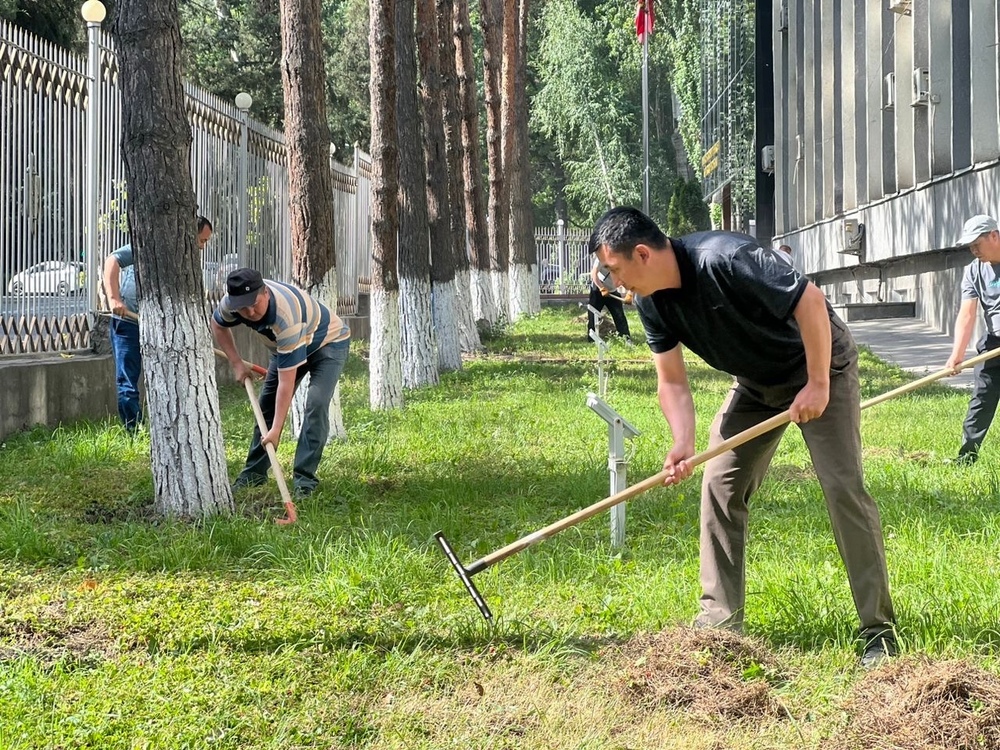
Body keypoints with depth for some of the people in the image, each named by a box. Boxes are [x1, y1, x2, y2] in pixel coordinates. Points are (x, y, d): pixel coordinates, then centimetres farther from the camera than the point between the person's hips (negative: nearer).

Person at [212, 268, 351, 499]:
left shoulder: (285, 317, -44)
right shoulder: (231, 302, -25)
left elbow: (286, 383, -40)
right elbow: (218, 325, 3)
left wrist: (276, 430, -39)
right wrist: (237, 363, -4)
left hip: (329, 342, -7)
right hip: (286, 345, 7)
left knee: (316, 403, -24)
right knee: (267, 403, 4)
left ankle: (304, 478, -19)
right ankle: (254, 473, 14)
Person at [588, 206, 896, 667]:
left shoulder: (723, 259, -34)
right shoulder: (651, 302, -10)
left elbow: (810, 300, -31)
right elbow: (671, 381, -5)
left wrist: (818, 384, -27)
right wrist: (683, 444, -21)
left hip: (821, 364, -7)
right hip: (756, 382, 8)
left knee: (843, 486, -14)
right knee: (719, 485, 0)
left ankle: (879, 630, -8)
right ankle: (719, 621, 7)